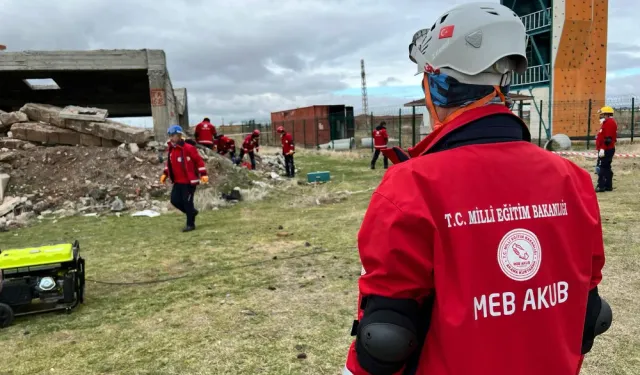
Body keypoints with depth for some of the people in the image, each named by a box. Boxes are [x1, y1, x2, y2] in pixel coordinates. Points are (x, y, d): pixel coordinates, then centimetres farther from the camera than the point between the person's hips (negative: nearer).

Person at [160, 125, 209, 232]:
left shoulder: (188, 148, -16)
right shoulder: (171, 149, 8)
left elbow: (199, 160, -13)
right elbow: (170, 163, 22)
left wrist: (203, 174, -17)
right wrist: (165, 174, 13)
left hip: (189, 181, -8)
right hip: (177, 181, 8)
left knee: (187, 202, -4)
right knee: (175, 200, 6)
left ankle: (190, 224, 10)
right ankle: (192, 212, 27)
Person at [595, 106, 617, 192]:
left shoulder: (609, 123, -14)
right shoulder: (607, 122, 19)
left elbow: (608, 138, -22)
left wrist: (602, 149, -25)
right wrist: (601, 149, 22)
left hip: (606, 150, -11)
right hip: (607, 150, 11)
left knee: (601, 168, -10)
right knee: (606, 167, 13)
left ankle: (601, 186, -10)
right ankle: (608, 186, 19)